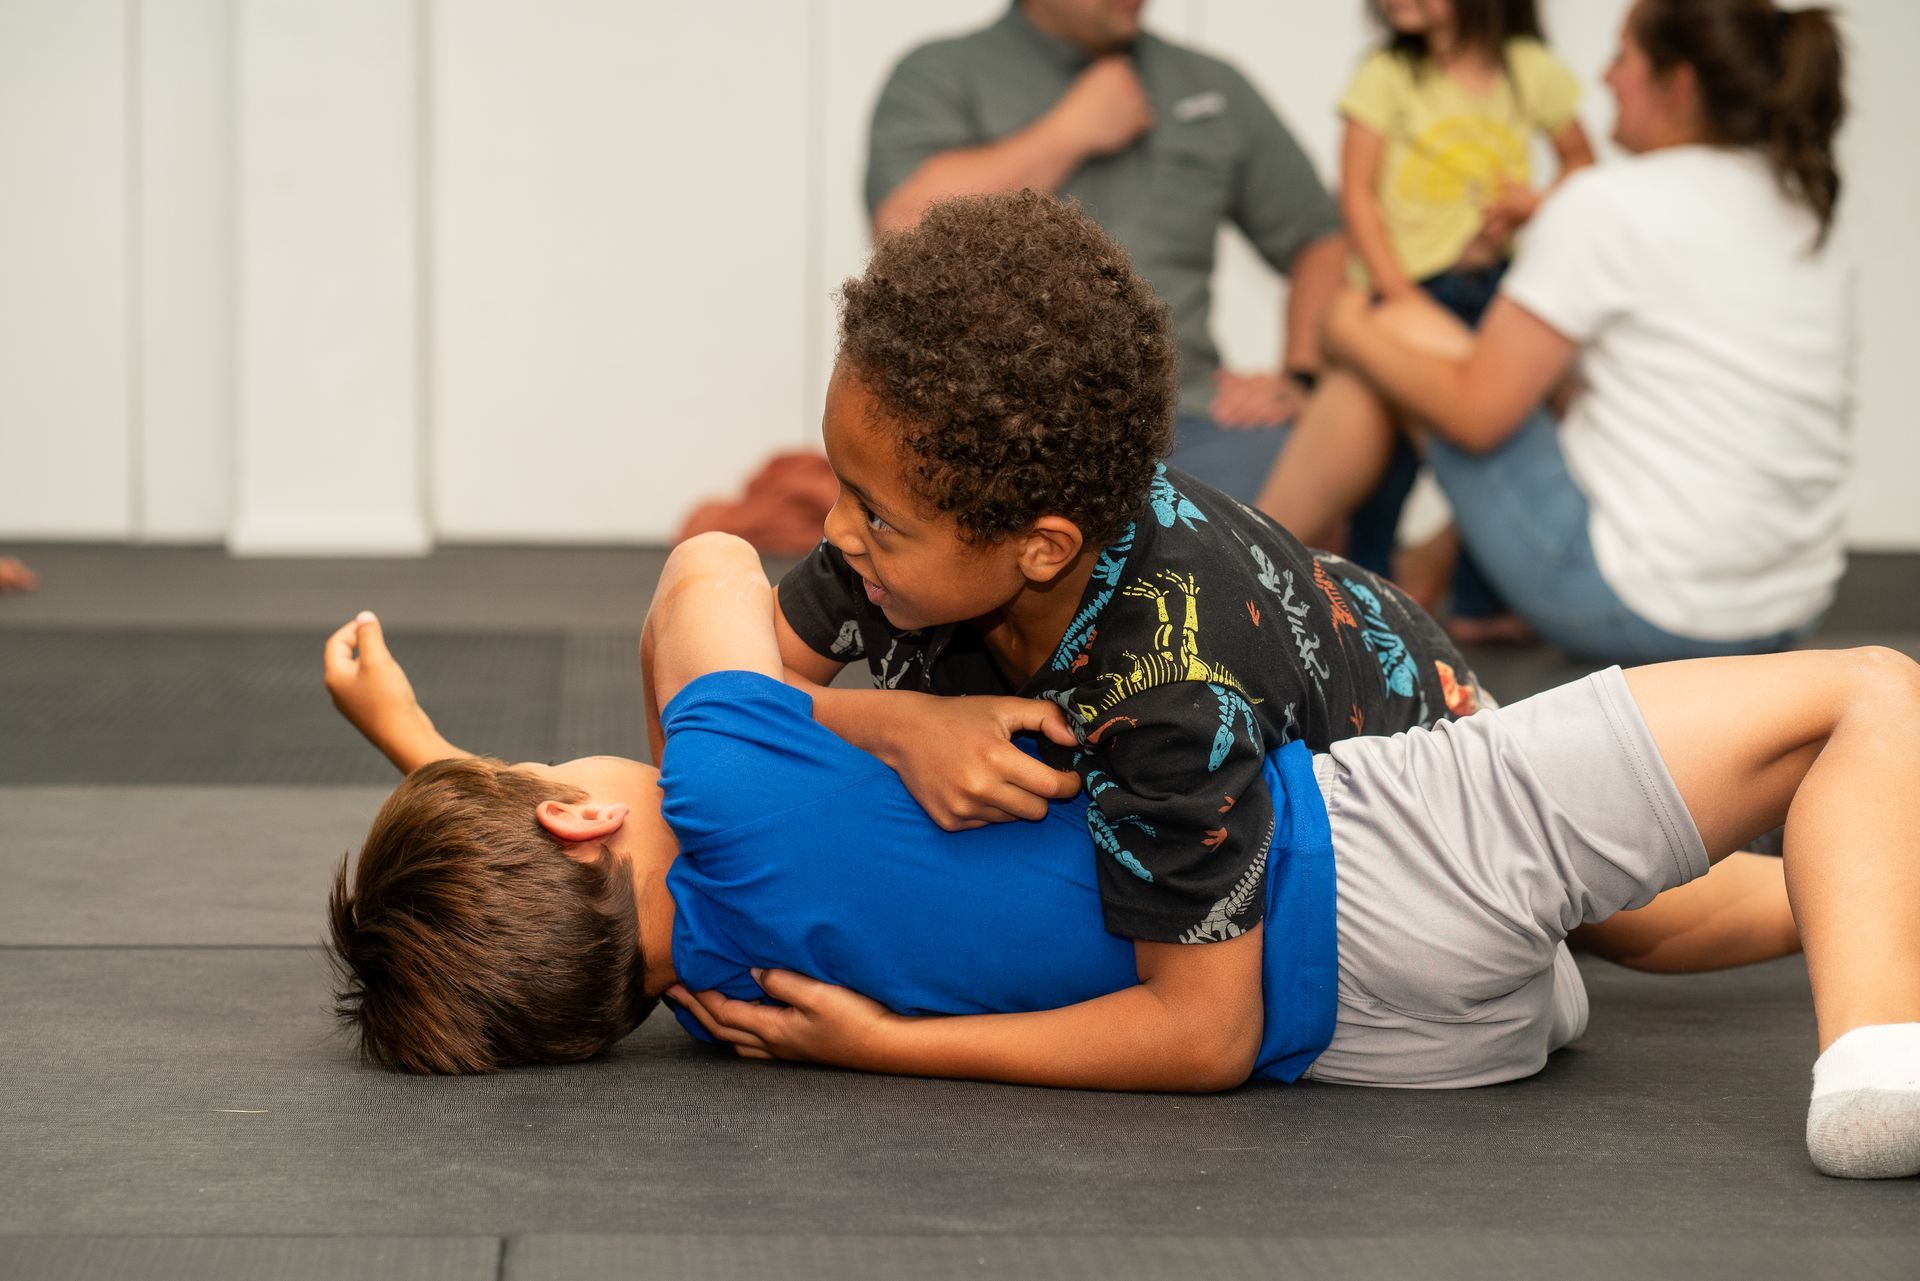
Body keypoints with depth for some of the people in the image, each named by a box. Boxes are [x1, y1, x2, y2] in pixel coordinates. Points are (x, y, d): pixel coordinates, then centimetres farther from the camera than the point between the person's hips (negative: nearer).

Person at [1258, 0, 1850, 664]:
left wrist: (1354, 331, 7)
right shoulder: (1801, 212, 10)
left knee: (1399, 329, 8)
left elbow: (1476, 414, -11)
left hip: (1635, 605, -8)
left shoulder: (1612, 203, -13)